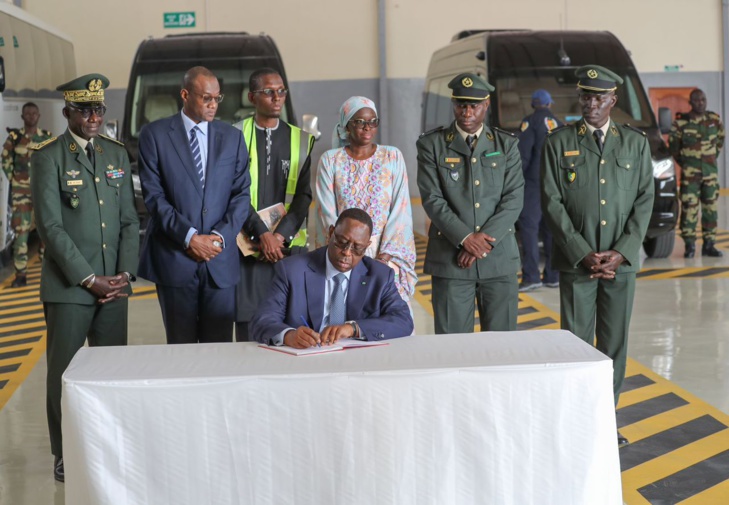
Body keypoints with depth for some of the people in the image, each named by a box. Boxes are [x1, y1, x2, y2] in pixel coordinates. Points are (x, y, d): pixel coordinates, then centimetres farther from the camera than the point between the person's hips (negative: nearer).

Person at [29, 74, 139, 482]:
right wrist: (89, 279, -13)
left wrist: (125, 273, -2)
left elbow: (130, 219, 10)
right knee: (64, 372, 3)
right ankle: (65, 456, 15)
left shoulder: (117, 153, 11)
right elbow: (51, 226, -11)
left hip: (114, 284, 4)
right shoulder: (49, 156, -5)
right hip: (68, 285, -4)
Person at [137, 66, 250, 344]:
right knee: (181, 347, 4)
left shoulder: (232, 137, 11)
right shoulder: (154, 134, 3)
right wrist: (189, 237, -12)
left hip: (221, 258, 2)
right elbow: (153, 195, -4)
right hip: (174, 258, -2)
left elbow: (241, 194, 7)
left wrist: (220, 236, -8)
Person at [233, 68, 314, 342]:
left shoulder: (301, 140, 10)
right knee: (247, 327, -3)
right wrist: (262, 234, -14)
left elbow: (304, 194, 3)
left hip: (289, 246, 2)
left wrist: (281, 235, -11)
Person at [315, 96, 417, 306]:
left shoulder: (393, 157, 4)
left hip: (385, 255, 0)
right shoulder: (330, 160, 3)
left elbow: (400, 210, -2)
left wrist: (386, 256, -11)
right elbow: (328, 214, -1)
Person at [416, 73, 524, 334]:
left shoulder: (506, 144, 8)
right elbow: (432, 200, -5)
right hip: (450, 259, -1)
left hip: (499, 257, 2)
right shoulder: (431, 144, 3)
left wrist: (484, 240, -12)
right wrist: (465, 238, -15)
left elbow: (514, 199, -1)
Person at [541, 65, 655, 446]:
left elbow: (644, 200, 3)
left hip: (621, 261, 2)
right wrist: (583, 255, -12)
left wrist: (621, 253, -9)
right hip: (576, 261, -2)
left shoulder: (635, 142, 7)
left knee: (614, 343, 7)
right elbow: (552, 203, -4)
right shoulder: (559, 142, 1)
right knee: (576, 343, 0)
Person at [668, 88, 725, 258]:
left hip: (710, 170, 3)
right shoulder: (680, 123, -7)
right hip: (690, 172, -3)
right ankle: (689, 245, 0)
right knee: (689, 207, -6)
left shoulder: (715, 120, 2)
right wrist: (683, 163, 7)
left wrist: (713, 157, 14)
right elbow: (673, 145, 4)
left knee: (710, 206, 5)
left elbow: (720, 140, 18)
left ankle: (709, 244, 12)